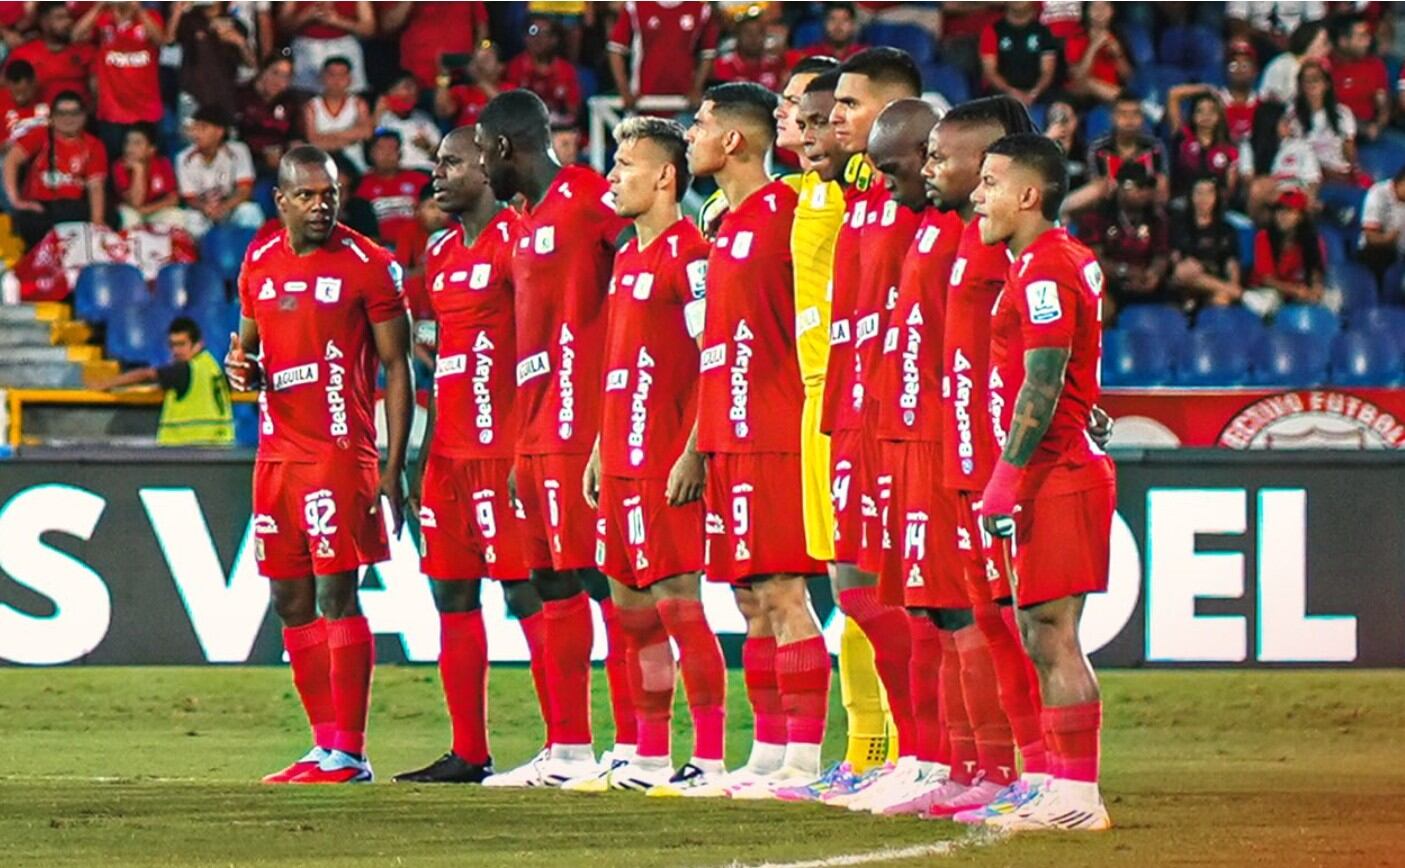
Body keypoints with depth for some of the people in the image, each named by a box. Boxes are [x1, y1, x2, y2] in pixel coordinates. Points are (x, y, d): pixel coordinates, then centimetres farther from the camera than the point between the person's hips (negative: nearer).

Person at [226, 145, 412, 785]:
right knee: (291, 602, 7)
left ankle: (349, 754, -10)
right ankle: (326, 744, 14)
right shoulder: (258, 264, 11)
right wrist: (239, 367, -1)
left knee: (336, 594, -11)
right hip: (277, 451, 7)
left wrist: (393, 468, -11)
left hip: (340, 450, -6)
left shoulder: (367, 265, -6)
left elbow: (396, 370, -5)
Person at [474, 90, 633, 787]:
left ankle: (631, 747, -10)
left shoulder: (588, 200, -9)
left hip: (582, 428, -10)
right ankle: (567, 750, 13)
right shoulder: (528, 223, 21)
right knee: (553, 585, 10)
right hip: (537, 435, 10)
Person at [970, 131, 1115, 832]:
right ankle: (1065, 788, 15)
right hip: (1060, 471, 10)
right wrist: (1013, 478, 22)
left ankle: (1078, 795, -10)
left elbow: (1041, 388, -19)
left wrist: (1007, 479, -19)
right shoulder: (1069, 261, 17)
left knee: (1052, 637, -9)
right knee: (1040, 636, 12)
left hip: (1054, 475, -10)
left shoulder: (1044, 270, -14)